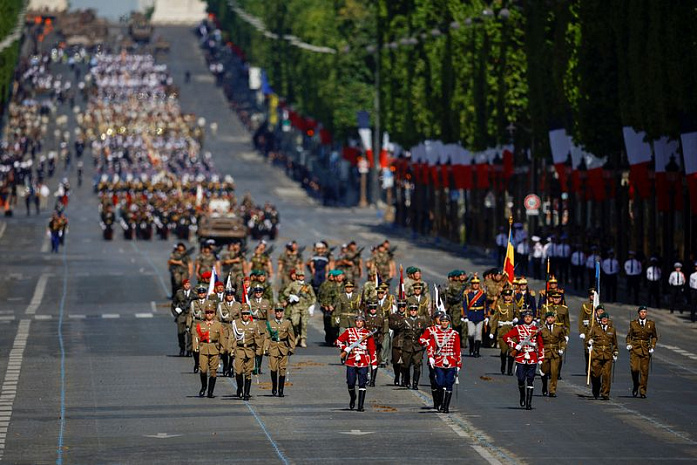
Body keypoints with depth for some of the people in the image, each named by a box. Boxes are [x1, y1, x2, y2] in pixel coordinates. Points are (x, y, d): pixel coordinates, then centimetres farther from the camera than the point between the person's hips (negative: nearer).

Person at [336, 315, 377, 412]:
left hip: (363, 362, 0)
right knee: (351, 383, 0)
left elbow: (372, 349, 7)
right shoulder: (349, 332, 7)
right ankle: (352, 399, 30)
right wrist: (346, 349, -7)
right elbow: (339, 341, 8)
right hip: (351, 361, 0)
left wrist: (374, 363, 3)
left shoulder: (368, 334, 7)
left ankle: (360, 406, -2)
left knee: (362, 384, -5)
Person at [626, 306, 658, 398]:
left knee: (644, 371, -2)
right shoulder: (633, 323, 6)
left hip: (645, 349, 0)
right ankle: (635, 386, 11)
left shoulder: (651, 324, 6)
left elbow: (654, 337, 15)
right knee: (634, 369, -14)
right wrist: (628, 344, -1)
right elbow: (629, 335, 16)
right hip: (635, 349, 0)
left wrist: (652, 347, 2)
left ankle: (642, 391, 5)